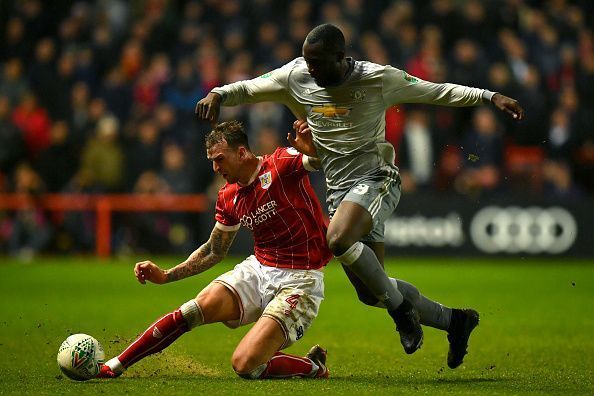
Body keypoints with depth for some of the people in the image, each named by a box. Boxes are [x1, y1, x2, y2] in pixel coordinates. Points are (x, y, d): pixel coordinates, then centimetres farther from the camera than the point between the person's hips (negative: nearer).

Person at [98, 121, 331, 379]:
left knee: (244, 364, -21)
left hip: (300, 280, -6)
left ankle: (313, 366, 6)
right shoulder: (228, 197, 8)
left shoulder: (281, 164, -12)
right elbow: (214, 251, 20)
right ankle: (113, 366, -5)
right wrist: (166, 276, 13)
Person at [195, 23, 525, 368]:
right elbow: (247, 89, 11)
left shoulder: (379, 79, -8)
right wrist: (218, 95, -10)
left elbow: (437, 92, 1)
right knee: (370, 293, 4)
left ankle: (401, 307, -16)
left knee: (338, 239, -35)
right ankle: (453, 320, 23)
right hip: (339, 191, 6)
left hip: (376, 179, -6)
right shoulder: (295, 77, 1)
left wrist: (490, 96, -4)